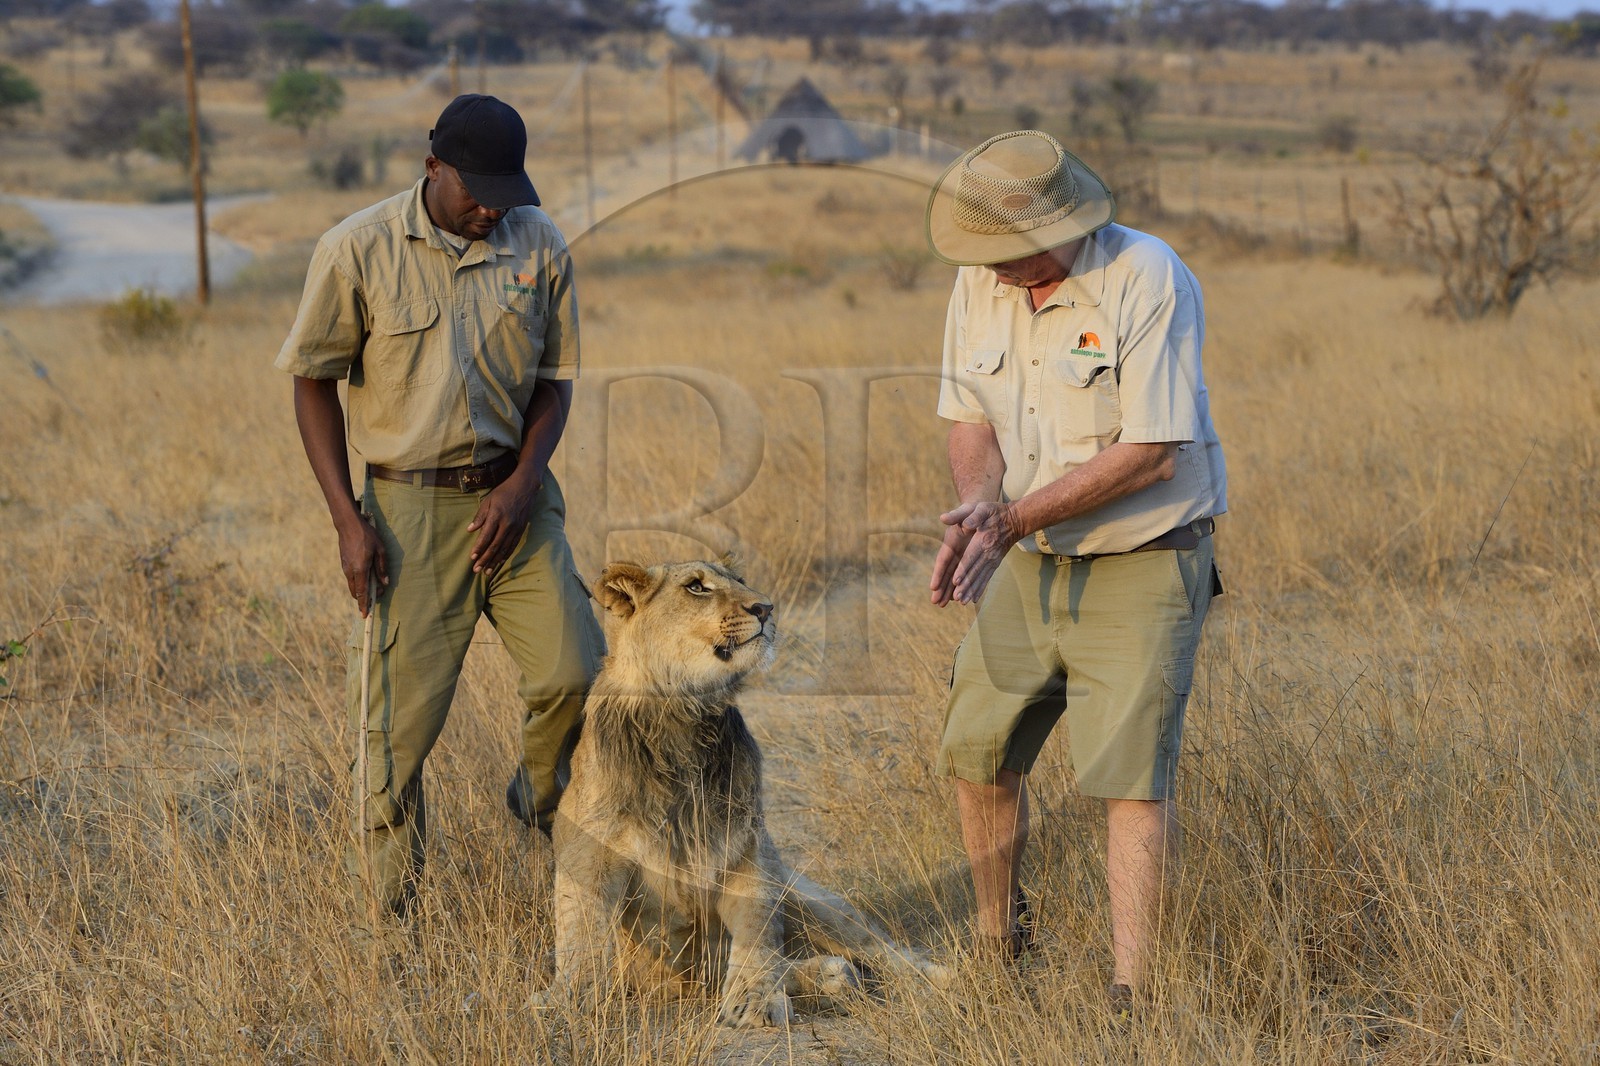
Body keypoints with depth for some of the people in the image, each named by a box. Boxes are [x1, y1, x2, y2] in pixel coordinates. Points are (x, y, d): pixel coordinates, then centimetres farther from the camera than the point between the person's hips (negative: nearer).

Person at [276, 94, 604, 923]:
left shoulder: (539, 246, 0)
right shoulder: (358, 251, -9)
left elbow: (554, 379, 9)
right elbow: (313, 382, -1)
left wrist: (523, 482, -8)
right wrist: (347, 519, -8)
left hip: (513, 497, 3)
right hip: (410, 508, -3)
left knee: (575, 673, -9)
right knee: (402, 711, -2)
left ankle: (543, 803, 23)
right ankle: (391, 910, 13)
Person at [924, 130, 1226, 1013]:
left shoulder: (1148, 284, -22)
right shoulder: (979, 284, -3)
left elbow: (1149, 453, -24)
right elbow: (972, 419, 4)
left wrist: (1014, 518, -25)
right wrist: (978, 508, -18)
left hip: (1142, 566, -6)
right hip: (1031, 566, 6)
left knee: (1130, 776, -11)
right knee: (977, 755, 10)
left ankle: (1131, 993, -6)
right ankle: (997, 947, 32)